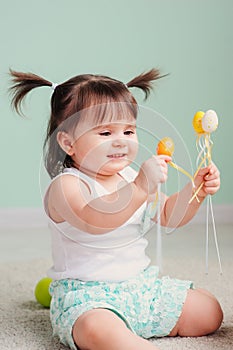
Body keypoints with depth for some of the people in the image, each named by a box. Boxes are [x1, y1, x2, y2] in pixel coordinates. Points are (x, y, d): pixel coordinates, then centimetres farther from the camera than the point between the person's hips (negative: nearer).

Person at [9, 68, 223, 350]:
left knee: (209, 313, 6)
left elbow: (169, 215, 16)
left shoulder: (131, 177, 9)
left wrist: (197, 188, -1)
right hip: (86, 294, -8)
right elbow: (95, 219, -36)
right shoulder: (65, 185, -16)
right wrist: (141, 187, -44)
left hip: (142, 285, 8)